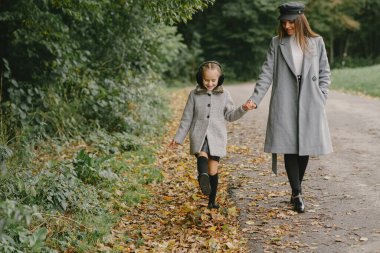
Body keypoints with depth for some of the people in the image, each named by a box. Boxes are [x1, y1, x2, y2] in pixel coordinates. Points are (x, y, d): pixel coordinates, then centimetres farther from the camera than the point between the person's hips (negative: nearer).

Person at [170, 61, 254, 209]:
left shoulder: (224, 94, 6)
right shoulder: (194, 94, 4)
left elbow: (230, 115, 11)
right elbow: (187, 118, 9)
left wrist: (243, 109, -7)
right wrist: (178, 138, 9)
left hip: (216, 137, 1)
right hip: (199, 136, -1)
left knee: (213, 169, 1)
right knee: (202, 156, -30)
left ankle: (212, 200, 12)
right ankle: (203, 176, -59)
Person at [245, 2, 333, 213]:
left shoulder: (316, 42, 6)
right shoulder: (277, 43, 5)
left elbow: (324, 73, 11)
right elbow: (267, 73, 1)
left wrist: (321, 98, 1)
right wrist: (255, 98, -10)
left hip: (309, 105, 1)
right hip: (284, 105, -1)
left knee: (305, 148, 4)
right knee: (289, 148, -5)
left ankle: (296, 191, 19)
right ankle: (297, 194, 2)